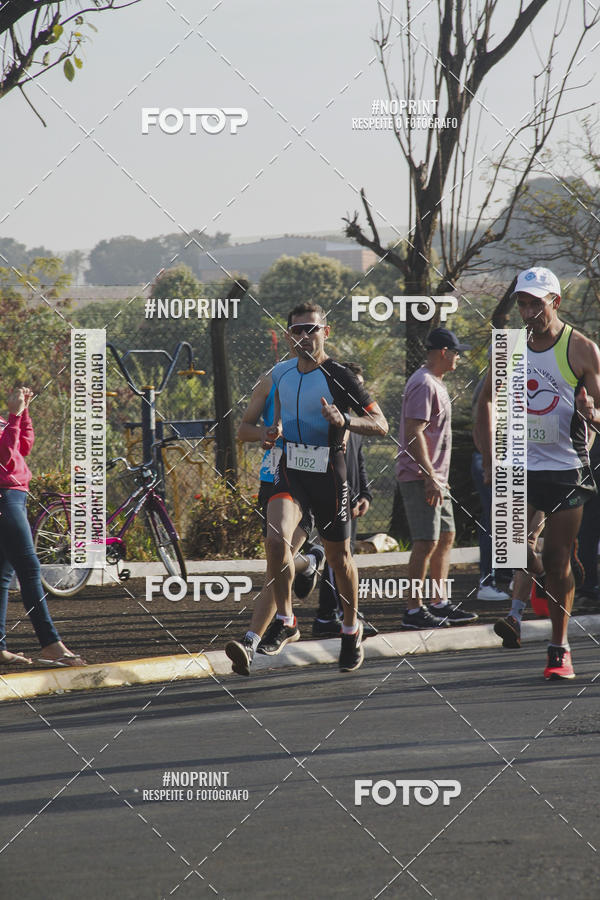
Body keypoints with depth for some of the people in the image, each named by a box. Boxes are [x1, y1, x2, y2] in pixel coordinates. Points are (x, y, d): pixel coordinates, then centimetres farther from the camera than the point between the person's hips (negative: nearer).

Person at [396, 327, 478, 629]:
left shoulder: (435, 383, 18)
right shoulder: (424, 385, -15)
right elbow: (414, 434, -22)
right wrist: (430, 477, -24)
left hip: (435, 477, 11)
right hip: (420, 478, -11)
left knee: (446, 537, 14)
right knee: (427, 543, -11)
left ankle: (441, 604, 20)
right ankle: (414, 611, -9)